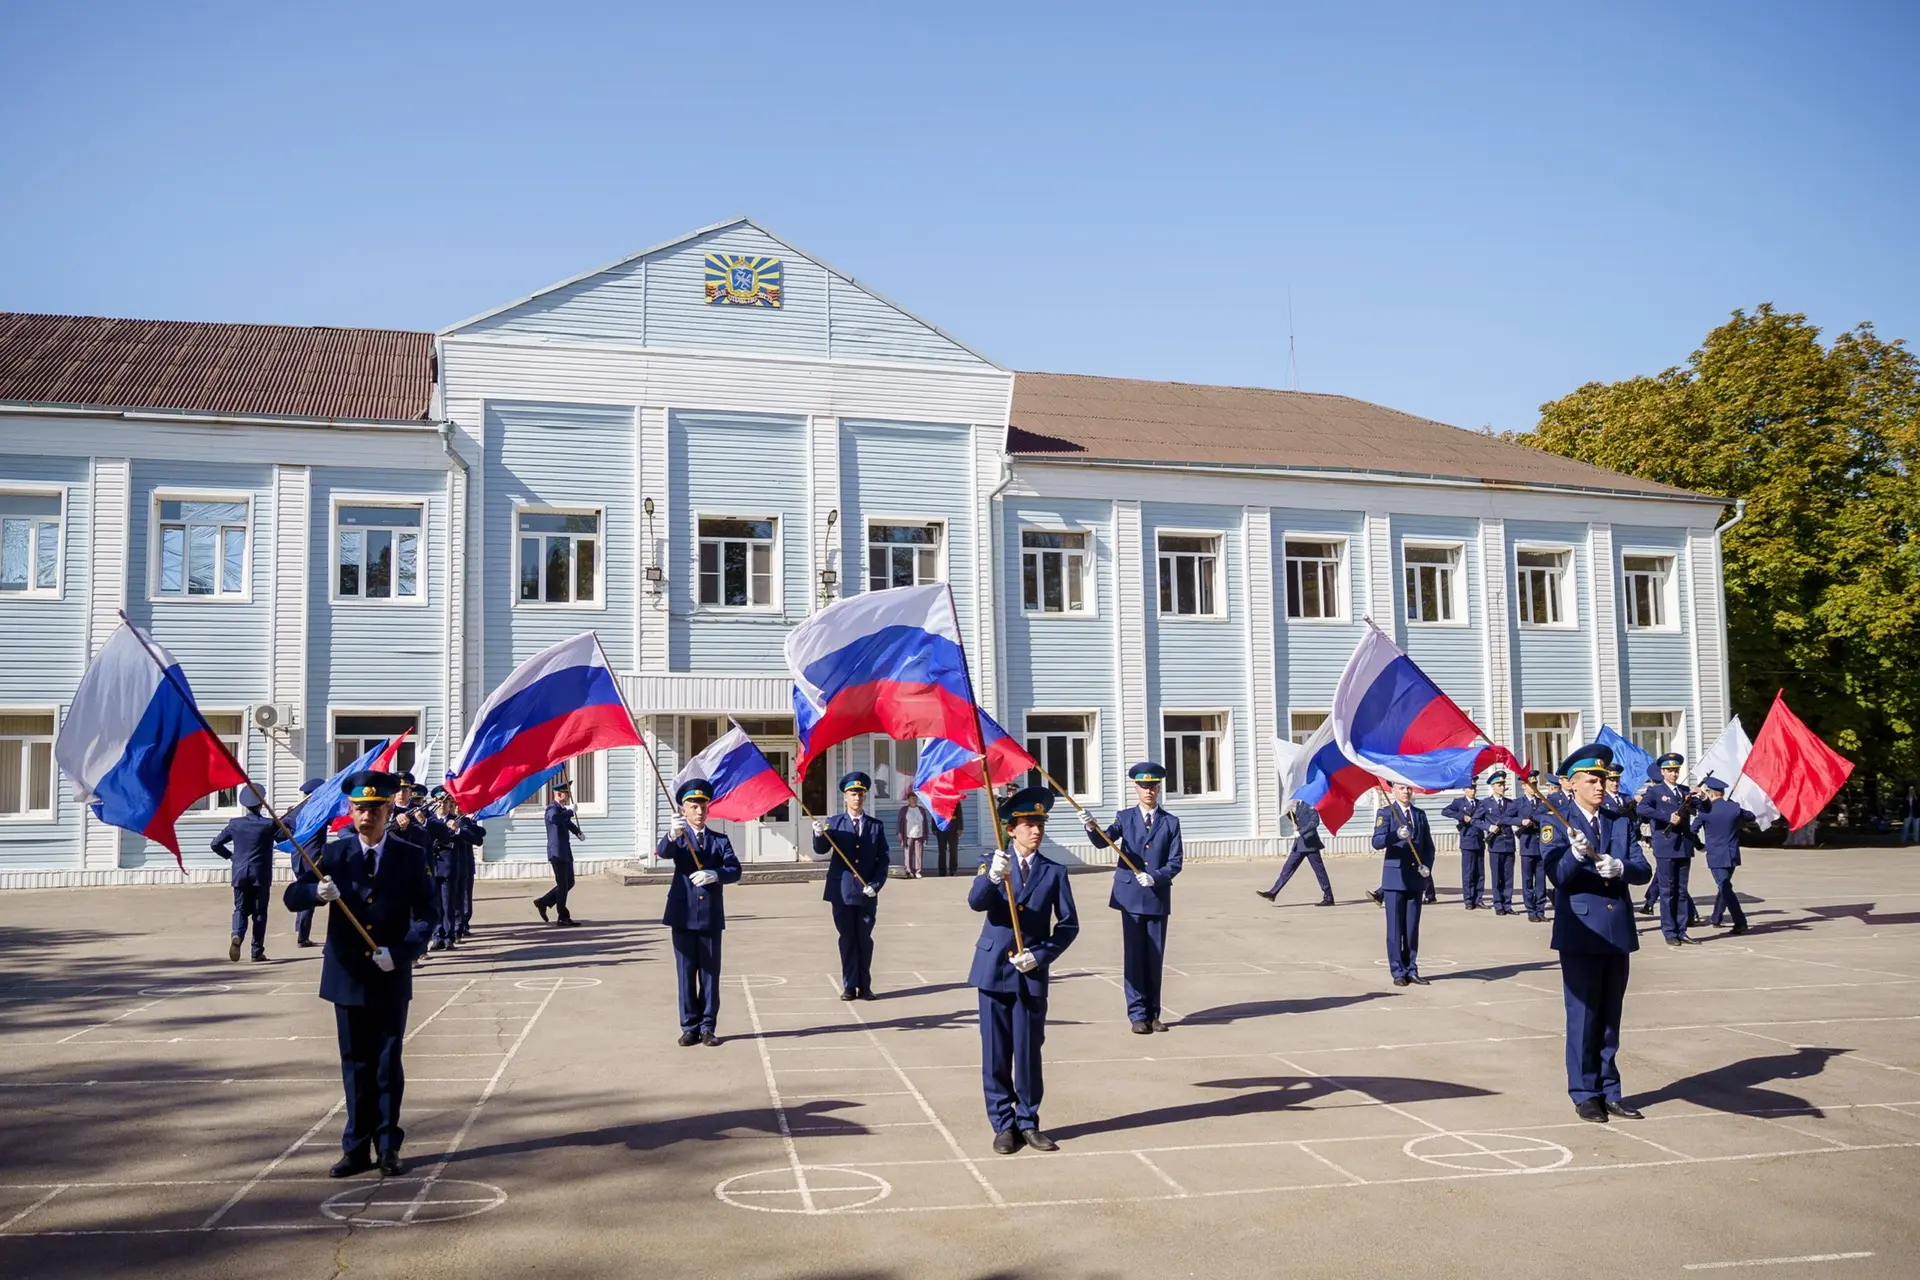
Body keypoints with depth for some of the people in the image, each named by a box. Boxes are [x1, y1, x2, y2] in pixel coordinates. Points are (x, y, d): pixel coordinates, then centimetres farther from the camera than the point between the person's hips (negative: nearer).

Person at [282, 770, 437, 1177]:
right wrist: (316, 892, -27)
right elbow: (292, 897, -4)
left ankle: (388, 1147, 18)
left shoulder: (411, 857, -4)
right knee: (356, 1066, 10)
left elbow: (426, 913, -4)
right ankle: (357, 1148, 20)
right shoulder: (333, 853, 0)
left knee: (388, 1064, 7)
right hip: (347, 976, 1)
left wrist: (401, 952, -18)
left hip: (391, 977, -1)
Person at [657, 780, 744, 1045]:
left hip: (711, 916, 1)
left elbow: (735, 871, -3)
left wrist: (715, 874, -22)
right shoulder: (678, 838, 4)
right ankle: (690, 1027, 13)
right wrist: (672, 835, -41)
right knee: (686, 974, 5)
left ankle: (708, 1027, 13)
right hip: (683, 915, -1)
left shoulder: (720, 840, 10)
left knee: (710, 974, 5)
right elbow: (662, 853, -20)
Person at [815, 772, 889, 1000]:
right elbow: (821, 850, -9)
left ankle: (864, 986, 15)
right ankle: (849, 986, 12)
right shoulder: (834, 823, 3)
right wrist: (819, 835, -30)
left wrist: (876, 885, -9)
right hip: (842, 892, -1)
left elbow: (883, 859, 4)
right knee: (847, 939, 5)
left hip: (867, 893, 1)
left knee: (864, 939, 6)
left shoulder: (876, 825, 5)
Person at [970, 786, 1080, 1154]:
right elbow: (976, 902, -16)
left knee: (1028, 1052, 5)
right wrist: (992, 877, -36)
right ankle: (1003, 1124, 16)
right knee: (996, 1053, 5)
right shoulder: (993, 862, 2)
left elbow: (1069, 924, 3)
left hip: (1032, 974, 0)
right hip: (994, 970, 0)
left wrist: (1042, 954, -11)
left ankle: (1028, 1122, 19)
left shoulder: (1054, 871, 4)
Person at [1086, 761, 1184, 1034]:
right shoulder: (1125, 817, 4)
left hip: (1158, 897, 1)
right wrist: (1092, 828, -33)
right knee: (1134, 957, 1)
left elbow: (1175, 863, 0)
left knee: (1155, 958, 7)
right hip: (1131, 896, -1)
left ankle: (1153, 1014, 17)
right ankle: (1138, 1014, 6)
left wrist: (1155, 877, -18)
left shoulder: (1170, 822, 5)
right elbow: (1103, 842, -11)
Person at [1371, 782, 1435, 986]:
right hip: (1395, 877, -4)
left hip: (1415, 878, 4)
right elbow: (1377, 842, -15)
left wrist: (1427, 866, -1)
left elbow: (1428, 846, 16)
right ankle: (1398, 972, 4)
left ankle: (1411, 970, 14)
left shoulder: (1419, 814, 14)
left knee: (1413, 928, 7)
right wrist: (1396, 835, -32)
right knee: (1395, 928, -2)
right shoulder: (1385, 813, -1)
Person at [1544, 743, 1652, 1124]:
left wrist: (1620, 867, -19)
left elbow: (1644, 871, 2)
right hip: (1581, 933, -4)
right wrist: (1575, 854, -36)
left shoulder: (1619, 822, 11)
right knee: (1583, 1016, 1)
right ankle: (1585, 1094, 11)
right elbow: (1557, 875, -16)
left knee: (1610, 1017, 12)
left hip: (1618, 931, 5)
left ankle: (1609, 1091, 22)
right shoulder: (1556, 823, -3)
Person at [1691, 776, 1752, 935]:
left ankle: (1740, 923, -16)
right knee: (1723, 886, 21)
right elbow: (1751, 817, 17)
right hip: (1732, 855, 5)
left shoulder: (1705, 811, -11)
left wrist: (1699, 845, 11)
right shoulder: (1735, 807, -2)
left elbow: (1693, 831, -6)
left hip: (1716, 856, -5)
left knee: (1725, 888, -6)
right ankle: (1716, 918, 33)